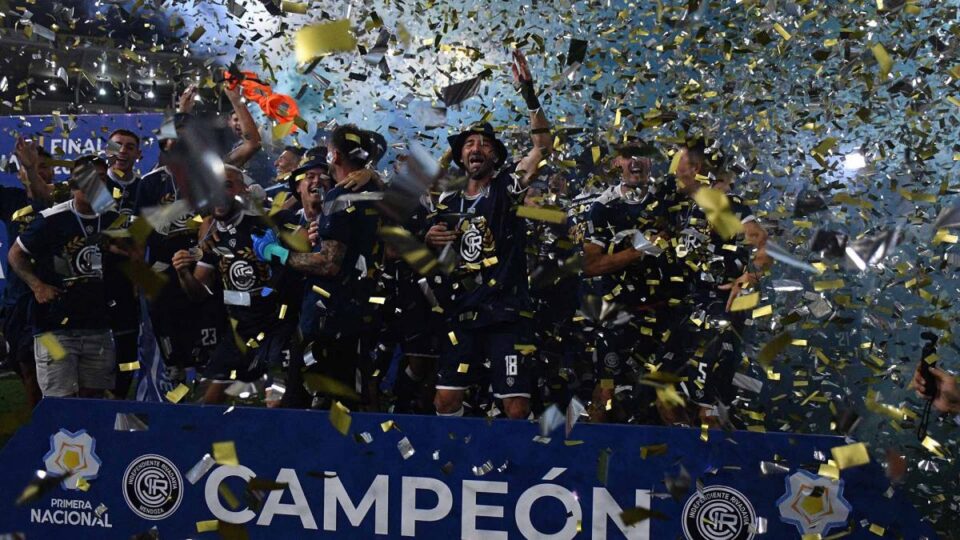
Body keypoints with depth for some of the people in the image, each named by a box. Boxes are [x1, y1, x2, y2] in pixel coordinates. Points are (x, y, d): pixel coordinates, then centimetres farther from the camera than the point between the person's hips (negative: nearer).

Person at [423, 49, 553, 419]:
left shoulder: (506, 188, 4)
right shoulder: (447, 205, 14)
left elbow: (543, 147, -9)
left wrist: (528, 92, -15)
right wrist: (430, 241, -2)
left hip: (506, 315, -3)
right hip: (461, 316, 4)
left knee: (517, 408, -6)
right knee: (446, 401, 1)